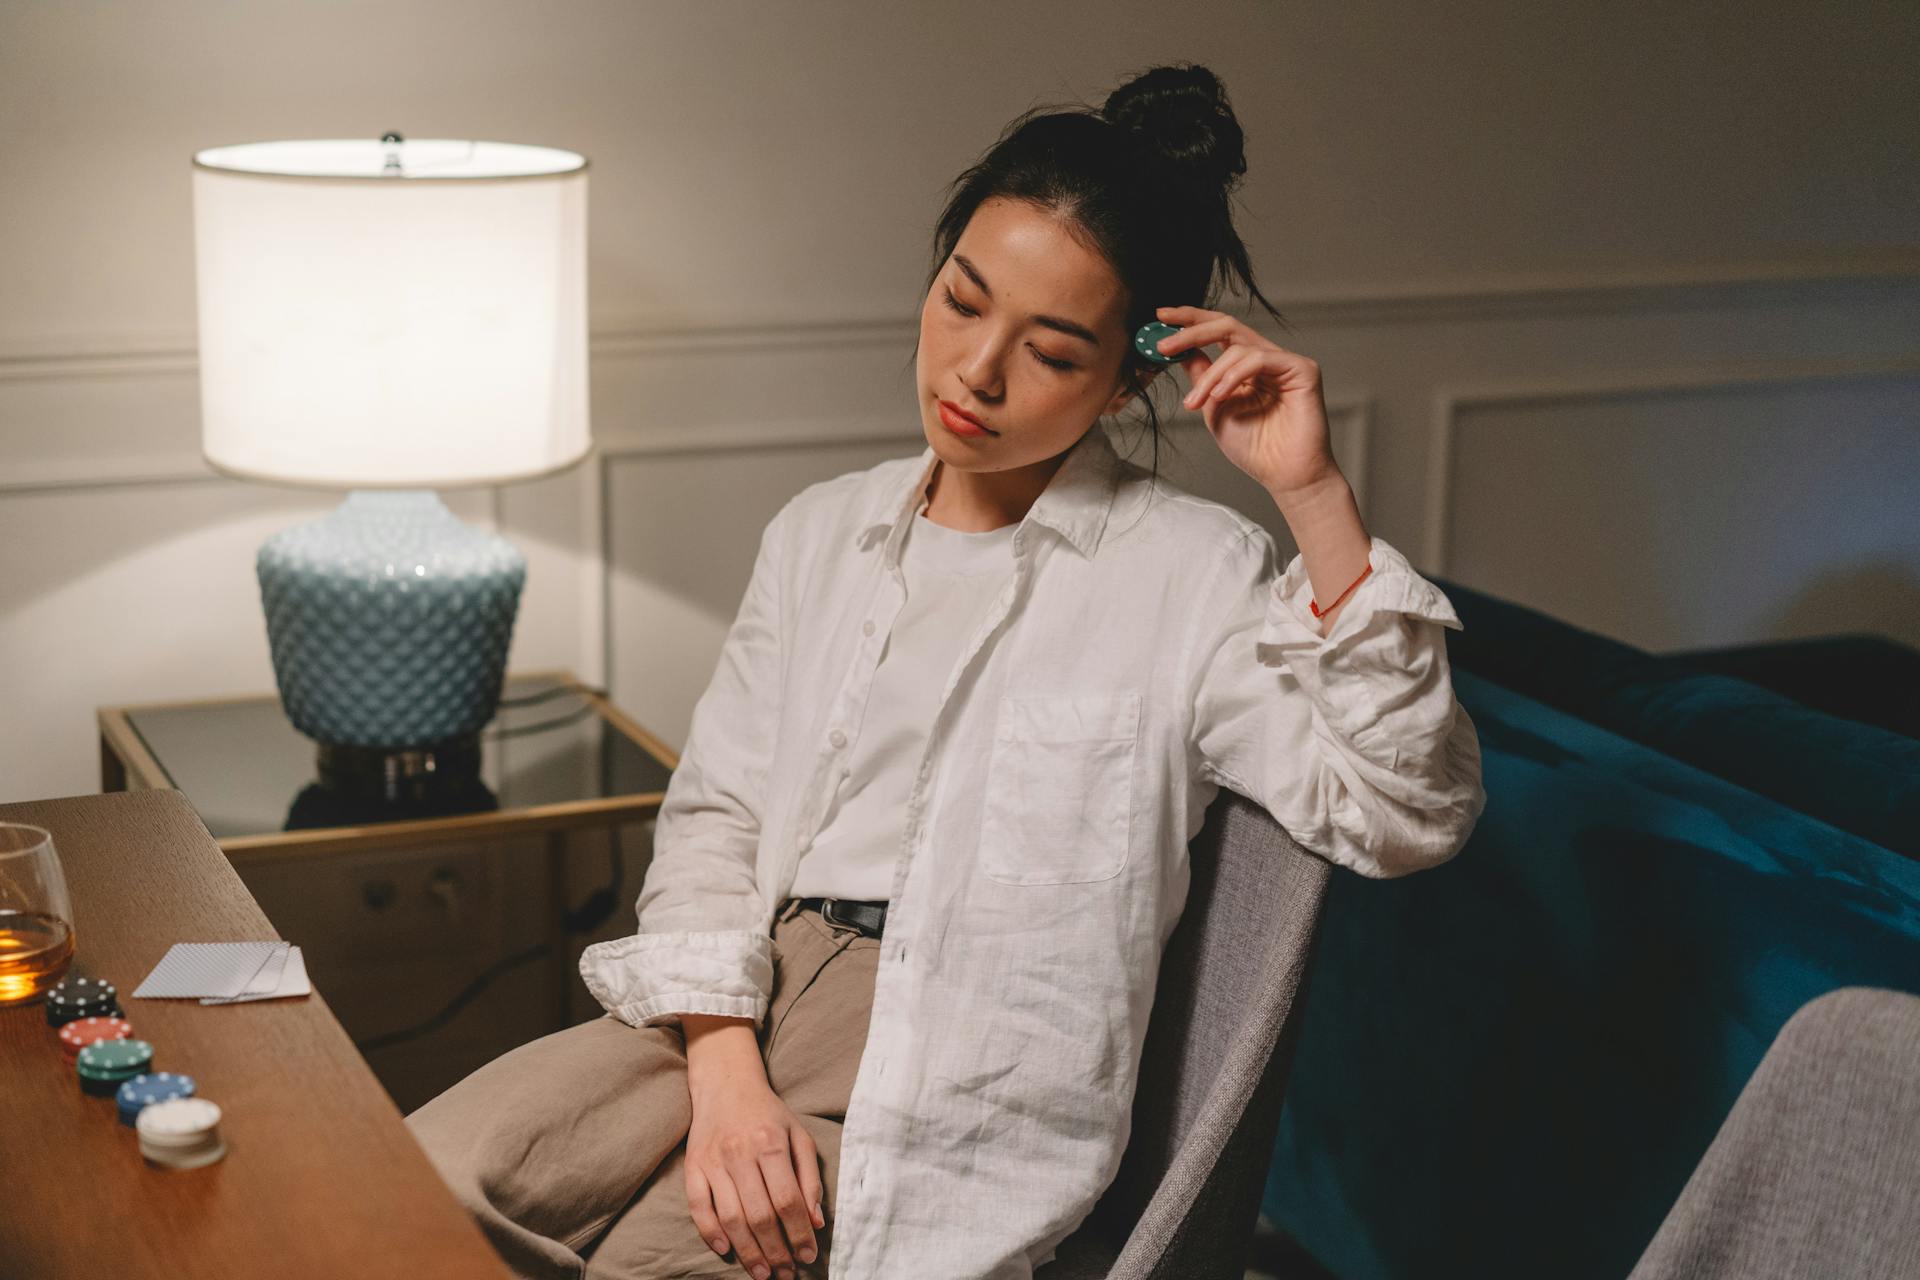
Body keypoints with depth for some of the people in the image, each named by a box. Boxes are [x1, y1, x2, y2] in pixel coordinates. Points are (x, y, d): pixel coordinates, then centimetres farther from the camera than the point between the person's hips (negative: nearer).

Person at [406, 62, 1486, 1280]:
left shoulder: (1194, 574, -1)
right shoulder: (821, 532, 14)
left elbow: (1405, 814, -11)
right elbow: (714, 814, 8)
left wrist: (1318, 494, -15)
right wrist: (723, 1075, -8)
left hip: (961, 1059, -4)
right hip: (740, 1001, 5)